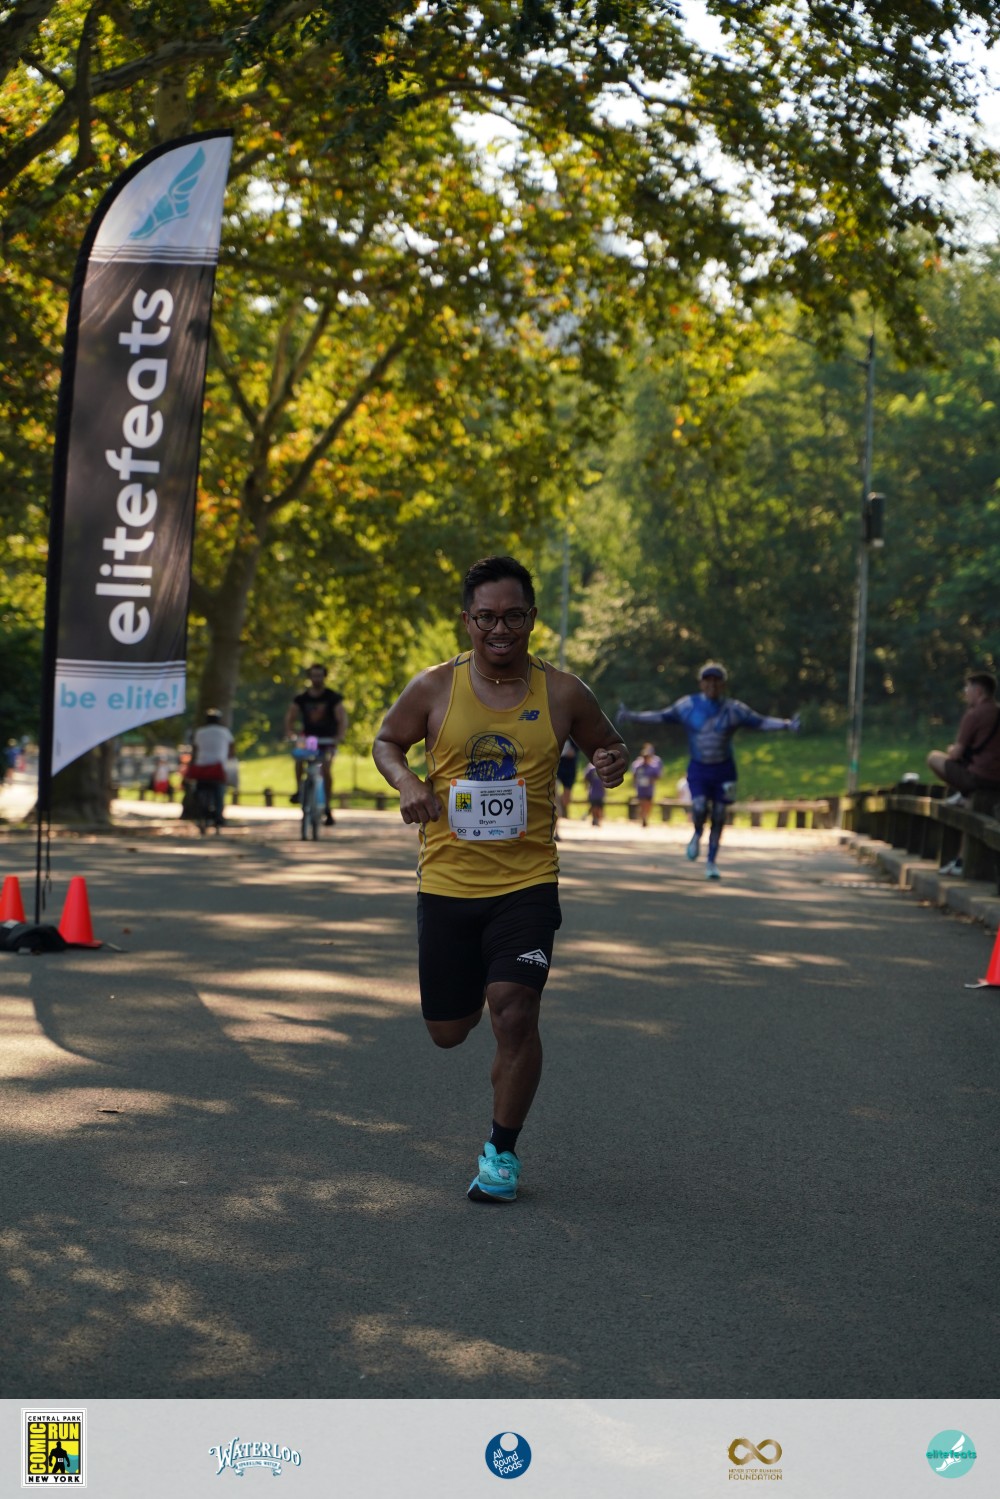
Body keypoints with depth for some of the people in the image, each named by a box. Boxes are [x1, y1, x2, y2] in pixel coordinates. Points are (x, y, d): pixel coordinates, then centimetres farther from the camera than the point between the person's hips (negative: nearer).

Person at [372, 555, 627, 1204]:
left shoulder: (562, 693, -2)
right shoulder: (435, 687, -2)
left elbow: (608, 745, 13)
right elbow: (386, 741, 13)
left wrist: (613, 763, -12)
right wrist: (406, 781, -9)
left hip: (527, 882, -1)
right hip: (447, 882, 2)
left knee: (514, 1014, -16)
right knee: (449, 1031, 10)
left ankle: (502, 1151, 4)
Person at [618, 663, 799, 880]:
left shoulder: (734, 709, -3)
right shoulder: (688, 706, -1)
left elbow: (761, 722, -3)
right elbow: (660, 716, 2)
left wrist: (785, 724, -16)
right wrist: (632, 717, -5)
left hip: (723, 769, 1)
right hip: (698, 768, 0)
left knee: (718, 817, 2)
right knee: (699, 808, -21)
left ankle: (712, 863, 16)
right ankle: (697, 834, 15)